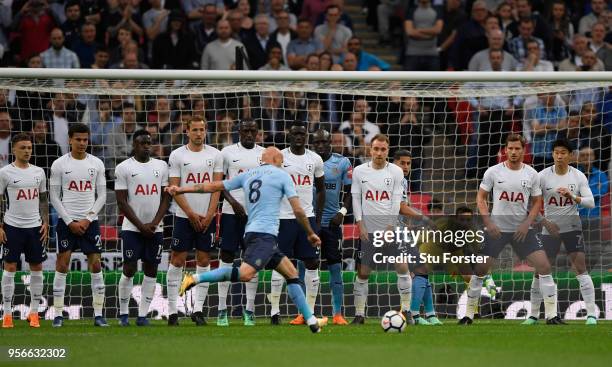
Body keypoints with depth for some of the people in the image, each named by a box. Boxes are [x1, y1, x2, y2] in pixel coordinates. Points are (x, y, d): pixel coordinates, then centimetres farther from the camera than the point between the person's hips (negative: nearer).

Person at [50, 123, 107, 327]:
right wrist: (70, 222, -7)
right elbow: (54, 197, 0)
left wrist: (88, 219, -6)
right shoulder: (59, 164, 0)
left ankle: (98, 314, 3)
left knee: (96, 265, -2)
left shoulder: (96, 164, 5)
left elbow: (102, 196, 6)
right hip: (66, 221, -1)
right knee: (62, 266, -3)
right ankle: (58, 314, 2)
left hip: (90, 222, 1)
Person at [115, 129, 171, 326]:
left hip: (155, 228, 3)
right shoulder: (123, 168, -2)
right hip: (132, 227, -3)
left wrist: (153, 223, -6)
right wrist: (141, 226, -9)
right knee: (129, 270, -5)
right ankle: (123, 313, 7)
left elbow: (166, 198, 7)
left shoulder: (161, 166, 8)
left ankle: (143, 315, 7)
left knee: (151, 271, 2)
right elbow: (122, 202, -4)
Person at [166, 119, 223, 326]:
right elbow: (174, 189, -3)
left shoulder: (215, 155, 5)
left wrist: (209, 215, -7)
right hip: (184, 216, -2)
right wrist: (192, 214, -9)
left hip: (207, 217, 2)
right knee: (178, 260, -2)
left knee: (204, 260, 2)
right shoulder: (177, 155, -1)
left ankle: (198, 309, 6)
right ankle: (172, 310, 1)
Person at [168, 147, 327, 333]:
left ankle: (311, 321, 12)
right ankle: (195, 279, -28)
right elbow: (298, 210, 0)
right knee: (245, 274, -24)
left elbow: (214, 186, 21)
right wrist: (311, 234, 14)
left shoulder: (247, 175, 19)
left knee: (292, 274, 14)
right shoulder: (282, 175, 4)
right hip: (265, 234, -8)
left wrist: (180, 190, 29)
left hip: (251, 233, 8)